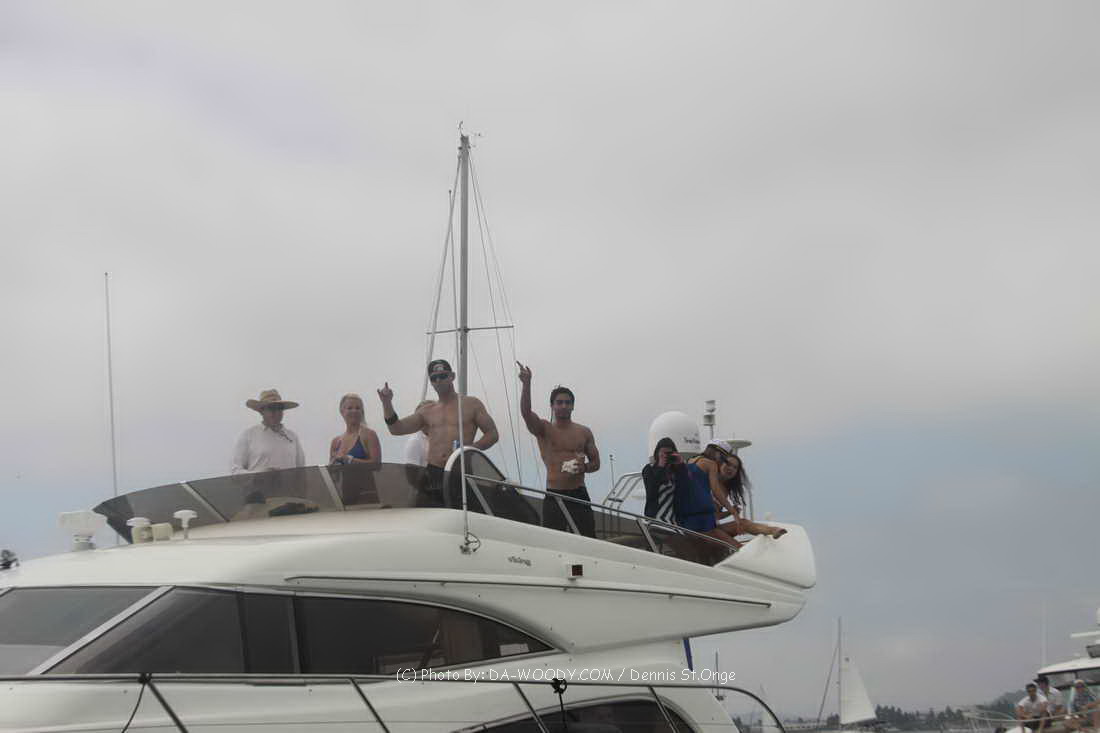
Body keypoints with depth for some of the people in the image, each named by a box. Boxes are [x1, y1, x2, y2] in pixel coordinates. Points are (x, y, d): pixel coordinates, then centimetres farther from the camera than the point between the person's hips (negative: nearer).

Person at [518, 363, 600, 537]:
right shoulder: (543, 429, 3)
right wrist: (526, 384, -29)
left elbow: (596, 462, 15)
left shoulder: (584, 432, 10)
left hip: (579, 495, 2)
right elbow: (525, 412, -16)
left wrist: (585, 467, -9)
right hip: (554, 495, -2)